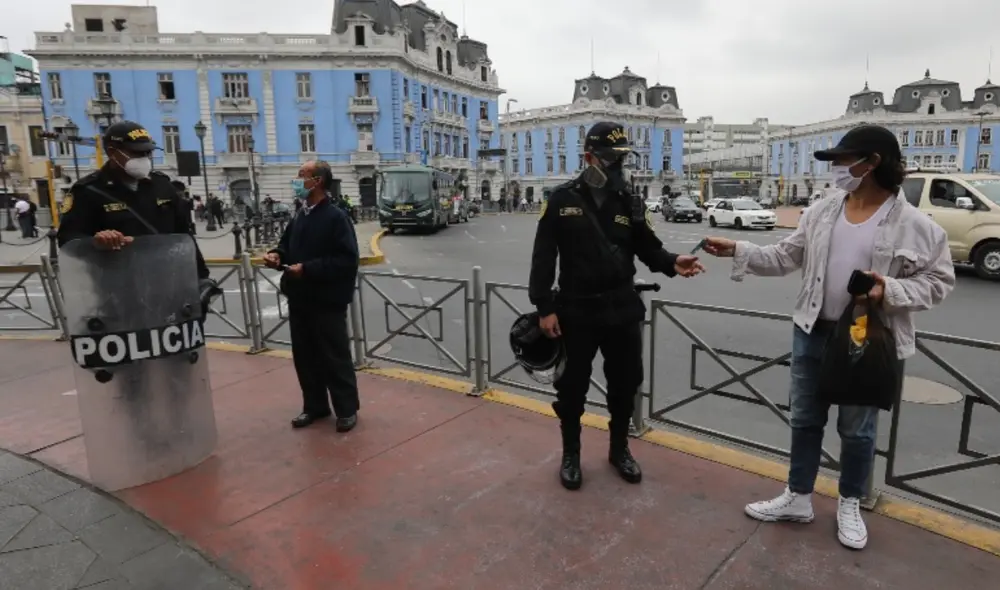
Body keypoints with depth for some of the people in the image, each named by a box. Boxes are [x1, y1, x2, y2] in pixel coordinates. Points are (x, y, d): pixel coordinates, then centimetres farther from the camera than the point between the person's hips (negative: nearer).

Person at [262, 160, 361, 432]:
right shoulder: (300, 217, 12)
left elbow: (347, 260, -22)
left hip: (327, 302, -8)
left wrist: (307, 269, -23)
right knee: (304, 356, 15)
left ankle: (347, 409, 17)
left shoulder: (336, 217, -14)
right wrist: (278, 255, 1)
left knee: (335, 358, 2)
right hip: (299, 300, 8)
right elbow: (288, 245, 24)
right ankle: (314, 406, 30)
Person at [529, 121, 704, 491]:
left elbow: (648, 248, 6)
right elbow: (543, 257, -5)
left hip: (623, 310, 3)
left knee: (625, 382, 13)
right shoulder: (562, 200, -4)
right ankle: (570, 454, 29)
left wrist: (672, 264, -17)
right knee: (572, 385, 8)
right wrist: (544, 307, -10)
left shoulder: (630, 203, 6)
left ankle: (619, 449, 35)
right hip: (576, 311, -3)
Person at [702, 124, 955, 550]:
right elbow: (786, 257, 3)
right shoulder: (821, 211, 1)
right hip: (813, 333, 4)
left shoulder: (915, 225, -10)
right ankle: (798, 498, 31)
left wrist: (892, 290, -22)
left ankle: (849, 505, 36)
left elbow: (938, 282, -4)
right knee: (805, 419, 14)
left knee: (856, 429, 12)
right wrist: (738, 250, -8)